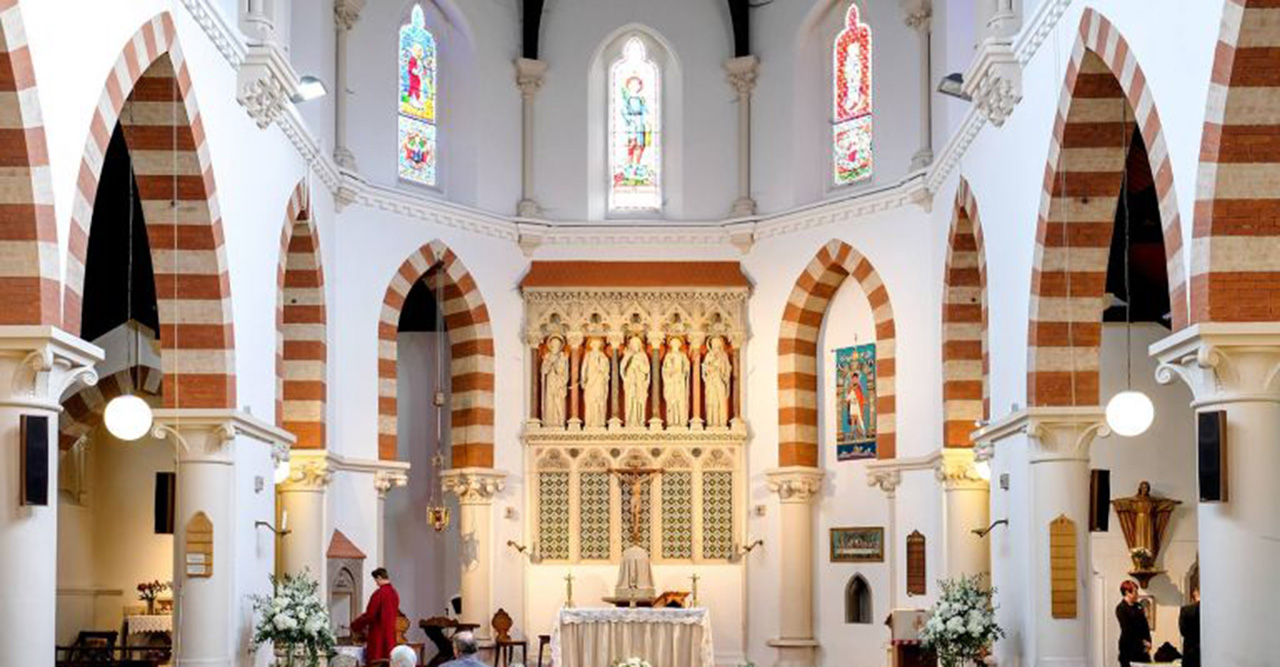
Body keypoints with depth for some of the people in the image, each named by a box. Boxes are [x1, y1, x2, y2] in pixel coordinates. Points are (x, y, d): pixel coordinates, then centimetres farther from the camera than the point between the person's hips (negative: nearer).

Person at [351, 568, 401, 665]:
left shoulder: (379, 594, -17)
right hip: (390, 634, 8)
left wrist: (354, 626, 0)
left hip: (378, 636, -8)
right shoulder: (394, 593, 8)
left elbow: (369, 615, -16)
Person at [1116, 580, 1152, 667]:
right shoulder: (1121, 608, -8)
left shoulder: (1138, 606, 12)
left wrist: (1148, 641, -4)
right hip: (1128, 646, -6)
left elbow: (1145, 626, 10)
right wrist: (1142, 642, -11)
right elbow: (1126, 629, -12)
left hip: (1142, 646, 6)